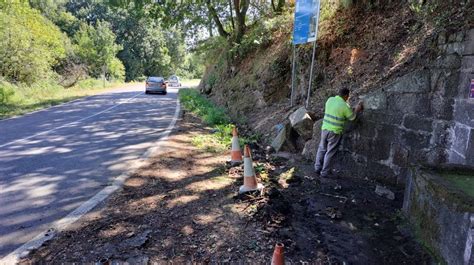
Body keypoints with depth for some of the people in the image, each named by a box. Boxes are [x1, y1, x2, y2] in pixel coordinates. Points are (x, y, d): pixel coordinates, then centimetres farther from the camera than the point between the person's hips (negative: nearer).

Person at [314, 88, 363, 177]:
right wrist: (357, 109, 19)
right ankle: (324, 172, 11)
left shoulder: (330, 100, 2)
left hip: (325, 129, 5)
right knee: (330, 152, 5)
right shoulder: (344, 106, -14)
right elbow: (352, 117, 1)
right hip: (335, 132, -5)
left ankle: (317, 167, 20)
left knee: (322, 149, 18)